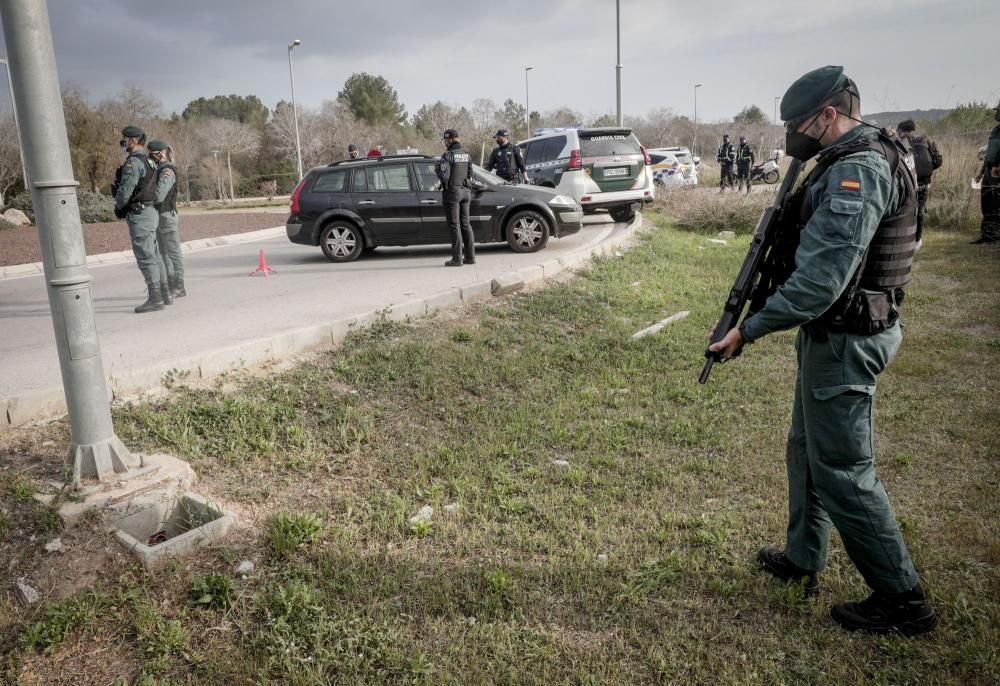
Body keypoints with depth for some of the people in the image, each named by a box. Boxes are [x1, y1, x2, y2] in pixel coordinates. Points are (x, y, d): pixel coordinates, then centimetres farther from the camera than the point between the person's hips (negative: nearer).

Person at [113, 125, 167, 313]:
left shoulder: (133, 162, -15)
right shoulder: (148, 161, 15)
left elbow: (125, 191, -20)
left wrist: (118, 206, -1)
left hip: (139, 214, -10)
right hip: (149, 211, 10)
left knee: (145, 257, -8)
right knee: (153, 255, 14)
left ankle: (155, 299, -7)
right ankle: (164, 292, 20)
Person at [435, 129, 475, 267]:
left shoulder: (447, 156, -14)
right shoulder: (467, 155, 8)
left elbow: (444, 177, -20)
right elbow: (470, 175, 12)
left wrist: (437, 168, -3)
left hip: (452, 192, -7)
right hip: (465, 191, 7)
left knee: (454, 225, -3)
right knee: (465, 223, 12)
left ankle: (457, 258, -3)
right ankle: (470, 256, 13)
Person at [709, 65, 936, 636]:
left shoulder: (857, 171, -21)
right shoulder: (865, 158, 11)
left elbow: (821, 278, -29)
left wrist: (749, 329, -23)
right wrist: (793, 217, 3)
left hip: (845, 341, -11)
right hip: (837, 333, 11)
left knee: (843, 471, 0)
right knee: (809, 450, 20)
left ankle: (903, 600, 15)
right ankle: (803, 560, 35)